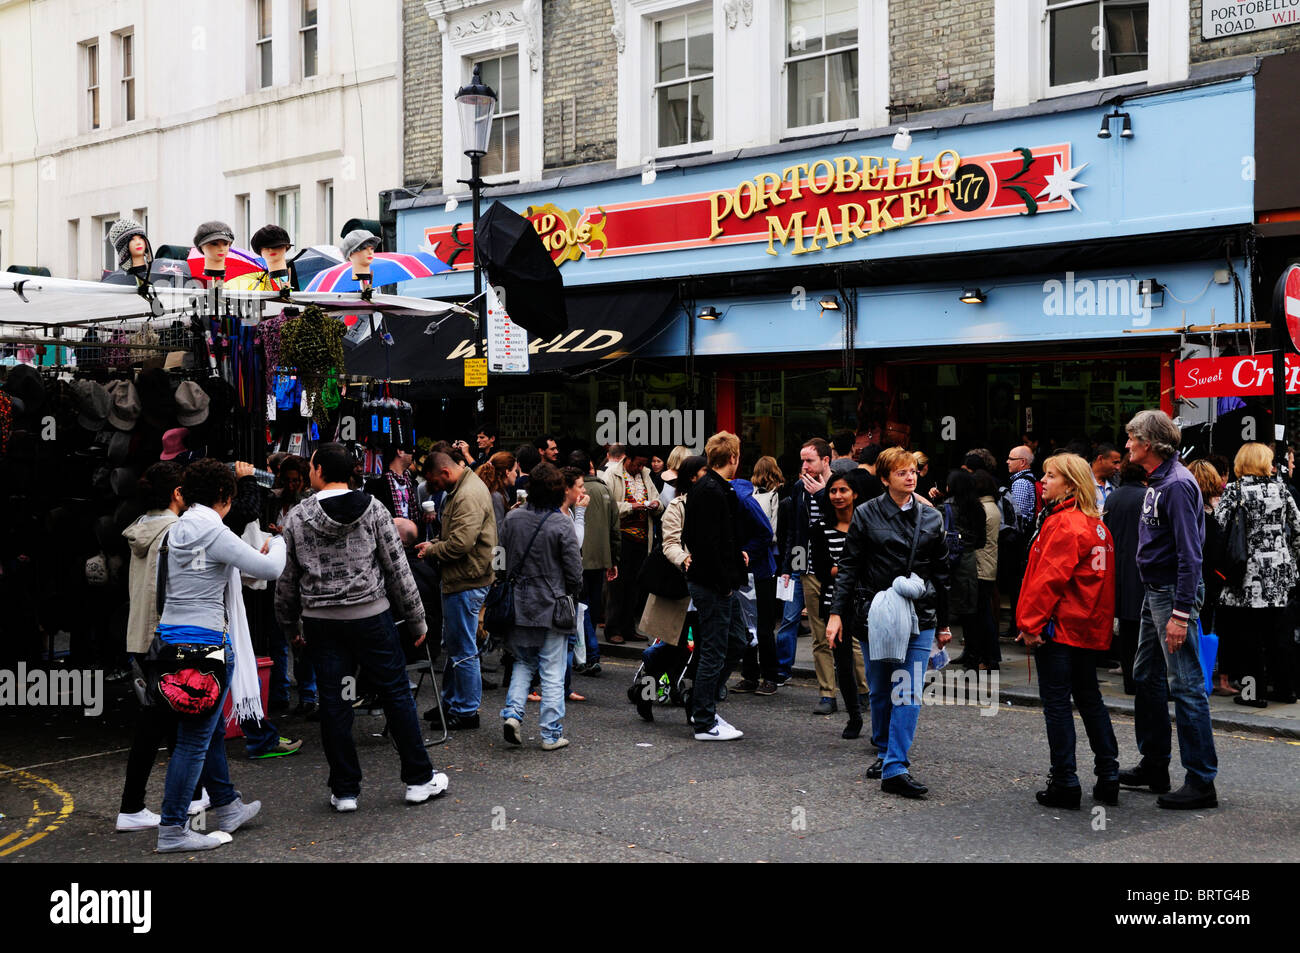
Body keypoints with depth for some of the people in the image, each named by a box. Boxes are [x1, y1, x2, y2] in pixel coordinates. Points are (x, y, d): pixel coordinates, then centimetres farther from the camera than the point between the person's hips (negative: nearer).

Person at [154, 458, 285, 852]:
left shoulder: (177, 530, 10)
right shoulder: (215, 532, -15)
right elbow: (270, 569, -18)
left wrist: (256, 553, 23)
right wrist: (277, 544, 3)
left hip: (172, 636, 9)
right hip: (207, 640, -9)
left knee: (212, 729, 20)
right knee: (195, 738, -2)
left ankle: (227, 808, 32)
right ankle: (172, 830, 3)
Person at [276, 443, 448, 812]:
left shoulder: (298, 517, -1)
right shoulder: (372, 509, -4)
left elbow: (287, 578, 5)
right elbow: (398, 568, -3)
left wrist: (291, 624, 19)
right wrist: (416, 620, 4)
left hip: (320, 622, 1)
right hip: (371, 616, -1)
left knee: (333, 702, 8)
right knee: (396, 694, 7)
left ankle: (344, 790, 14)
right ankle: (419, 780, 14)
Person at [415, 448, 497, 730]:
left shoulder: (468, 496, -22)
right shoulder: (461, 488, 13)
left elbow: (460, 544, -27)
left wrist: (431, 550, -11)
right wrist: (434, 544, 8)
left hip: (466, 583, -11)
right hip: (458, 580, 11)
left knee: (463, 650, -1)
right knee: (453, 645, 20)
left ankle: (467, 711, 9)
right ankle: (450, 703, 32)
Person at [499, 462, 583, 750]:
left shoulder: (512, 518, -2)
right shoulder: (562, 524, -13)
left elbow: (501, 557, 7)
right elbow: (575, 570, -9)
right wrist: (570, 596, 9)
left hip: (518, 605, 4)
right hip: (552, 607, -4)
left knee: (523, 662, 20)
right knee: (552, 672, 4)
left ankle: (512, 713, 2)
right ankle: (551, 734, 8)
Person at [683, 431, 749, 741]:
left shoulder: (703, 488, 12)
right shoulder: (712, 492, -19)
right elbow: (709, 544, -24)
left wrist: (735, 554, 12)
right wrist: (725, 583, -19)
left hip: (719, 584, 10)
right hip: (714, 585, -10)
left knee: (737, 643, 18)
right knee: (714, 653, -1)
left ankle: (703, 707, 26)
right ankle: (705, 723, 10)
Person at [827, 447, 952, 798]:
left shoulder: (931, 518, 9)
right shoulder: (866, 515, 1)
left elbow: (941, 572, 14)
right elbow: (848, 567, 2)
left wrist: (943, 623, 14)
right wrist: (837, 612, -4)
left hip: (919, 616, 1)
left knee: (909, 693, -7)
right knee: (880, 691, 9)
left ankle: (895, 768, -7)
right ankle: (884, 752, 29)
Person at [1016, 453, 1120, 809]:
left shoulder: (1064, 523, -15)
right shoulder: (1095, 524, 13)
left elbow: (1050, 577, -20)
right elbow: (1100, 577, 15)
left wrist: (1031, 622, -17)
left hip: (1059, 627, -9)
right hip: (1089, 628, 9)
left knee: (1056, 703, -2)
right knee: (1089, 699, 16)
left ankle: (1064, 783, 1)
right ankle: (1108, 778, 21)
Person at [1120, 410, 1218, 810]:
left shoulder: (1177, 484, -17)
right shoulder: (1156, 482, 14)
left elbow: (1190, 554, -22)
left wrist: (1181, 612, -25)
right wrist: (1162, 603, 18)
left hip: (1174, 593, -11)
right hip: (1154, 592, 11)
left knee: (1185, 685, -7)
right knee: (1147, 677, 16)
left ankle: (1201, 782, -2)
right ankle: (1154, 765, 28)